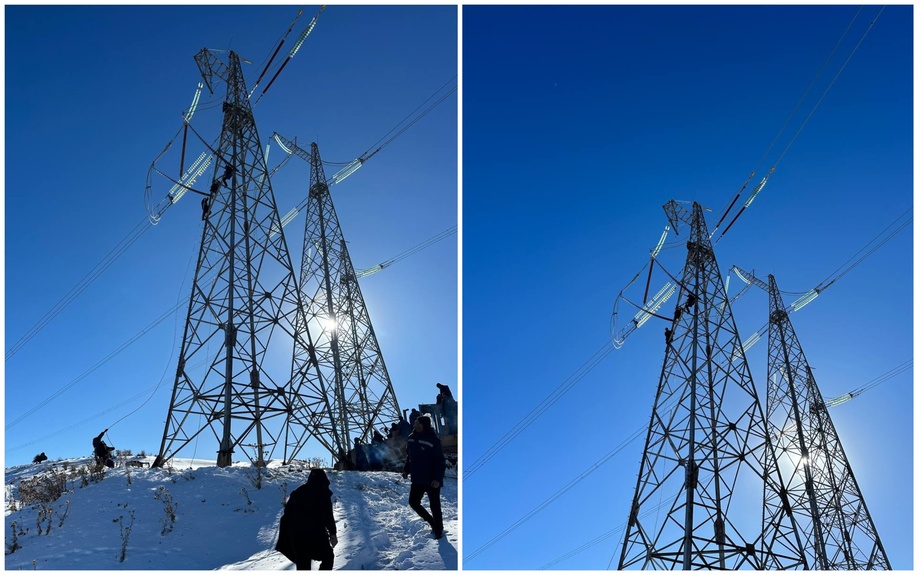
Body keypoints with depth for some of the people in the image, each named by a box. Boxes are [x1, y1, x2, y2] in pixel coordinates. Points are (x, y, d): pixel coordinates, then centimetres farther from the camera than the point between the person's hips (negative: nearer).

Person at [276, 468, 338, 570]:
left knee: (302, 565, 12)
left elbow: (287, 514, 12)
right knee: (327, 557, 15)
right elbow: (328, 514, -9)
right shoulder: (323, 492, -2)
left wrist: (284, 538, 16)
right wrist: (332, 533, -5)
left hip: (296, 535, 5)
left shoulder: (297, 492, 13)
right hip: (315, 533, -5)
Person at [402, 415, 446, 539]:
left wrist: (438, 478, -22)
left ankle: (439, 530, 25)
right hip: (417, 479, 7)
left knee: (435, 506, 5)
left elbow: (440, 461, -18)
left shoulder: (432, 440, -19)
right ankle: (433, 523, 30)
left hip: (432, 481, -7)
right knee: (413, 502, 11)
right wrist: (406, 469, 9)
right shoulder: (412, 438, 2)